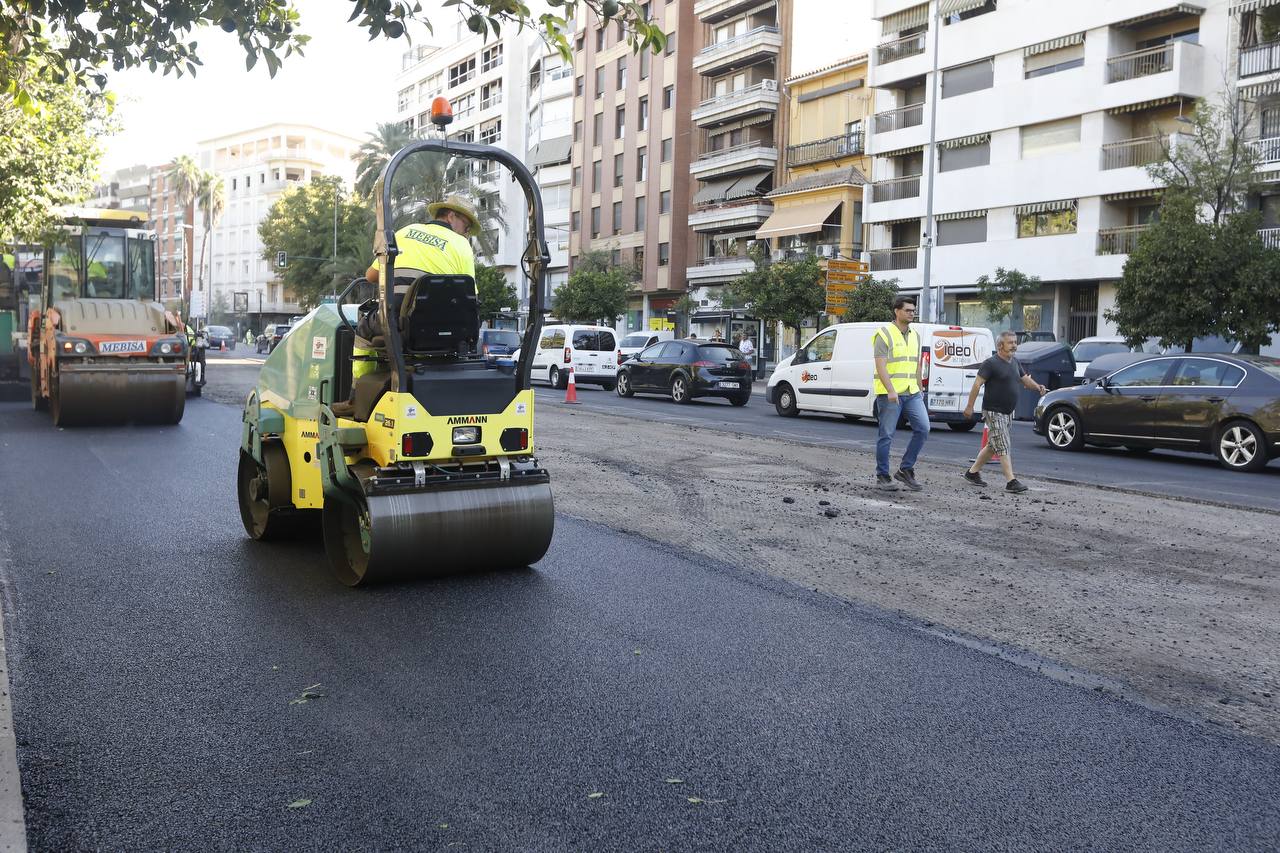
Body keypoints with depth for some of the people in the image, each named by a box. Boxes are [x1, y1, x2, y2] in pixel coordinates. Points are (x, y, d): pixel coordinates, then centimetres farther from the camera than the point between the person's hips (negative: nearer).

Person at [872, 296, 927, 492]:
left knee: (923, 428, -5)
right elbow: (880, 366, -15)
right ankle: (882, 476, 10)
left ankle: (905, 470, 7)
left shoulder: (915, 335, 15)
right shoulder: (884, 334, -7)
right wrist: (891, 390, -24)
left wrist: (919, 390, 19)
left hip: (912, 393, 6)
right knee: (886, 435, 0)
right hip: (889, 393, -6)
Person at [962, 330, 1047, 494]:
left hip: (1008, 412, 9)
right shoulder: (991, 363, -13)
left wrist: (1037, 386, 0)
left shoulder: (1015, 363, 12)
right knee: (1003, 447, -11)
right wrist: (969, 406, -19)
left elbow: (1025, 379, 21)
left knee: (993, 446, 15)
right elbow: (977, 384, -15)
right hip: (993, 411, -9)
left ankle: (972, 472, 26)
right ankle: (1011, 482, -13)